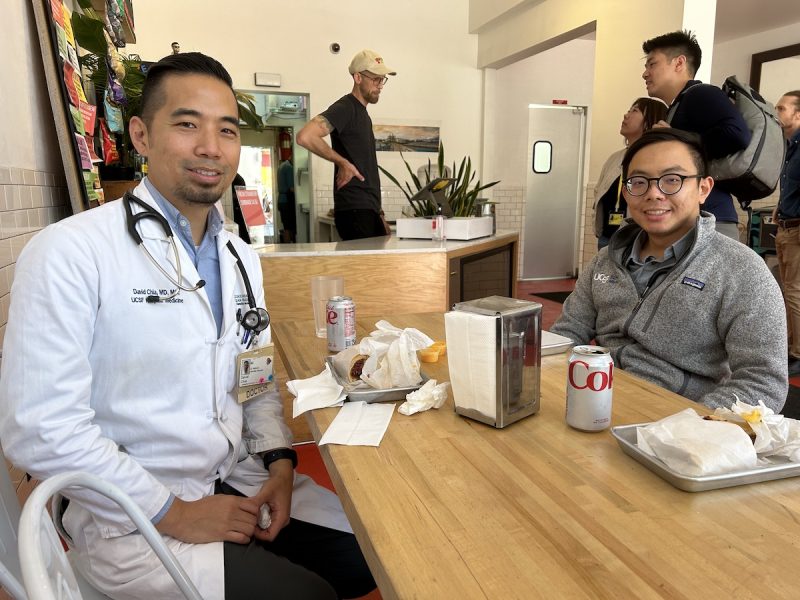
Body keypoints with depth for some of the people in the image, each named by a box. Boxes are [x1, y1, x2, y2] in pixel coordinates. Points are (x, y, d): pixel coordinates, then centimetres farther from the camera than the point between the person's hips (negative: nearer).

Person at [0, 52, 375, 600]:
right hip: (133, 517, -5)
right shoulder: (71, 252, -16)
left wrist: (279, 459, -4)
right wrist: (172, 512, -17)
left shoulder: (242, 258, 6)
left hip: (243, 483, 6)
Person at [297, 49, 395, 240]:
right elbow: (305, 137, -24)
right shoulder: (345, 108, -7)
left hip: (369, 210, 9)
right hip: (354, 211, -9)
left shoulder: (363, 114, 20)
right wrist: (343, 163, -16)